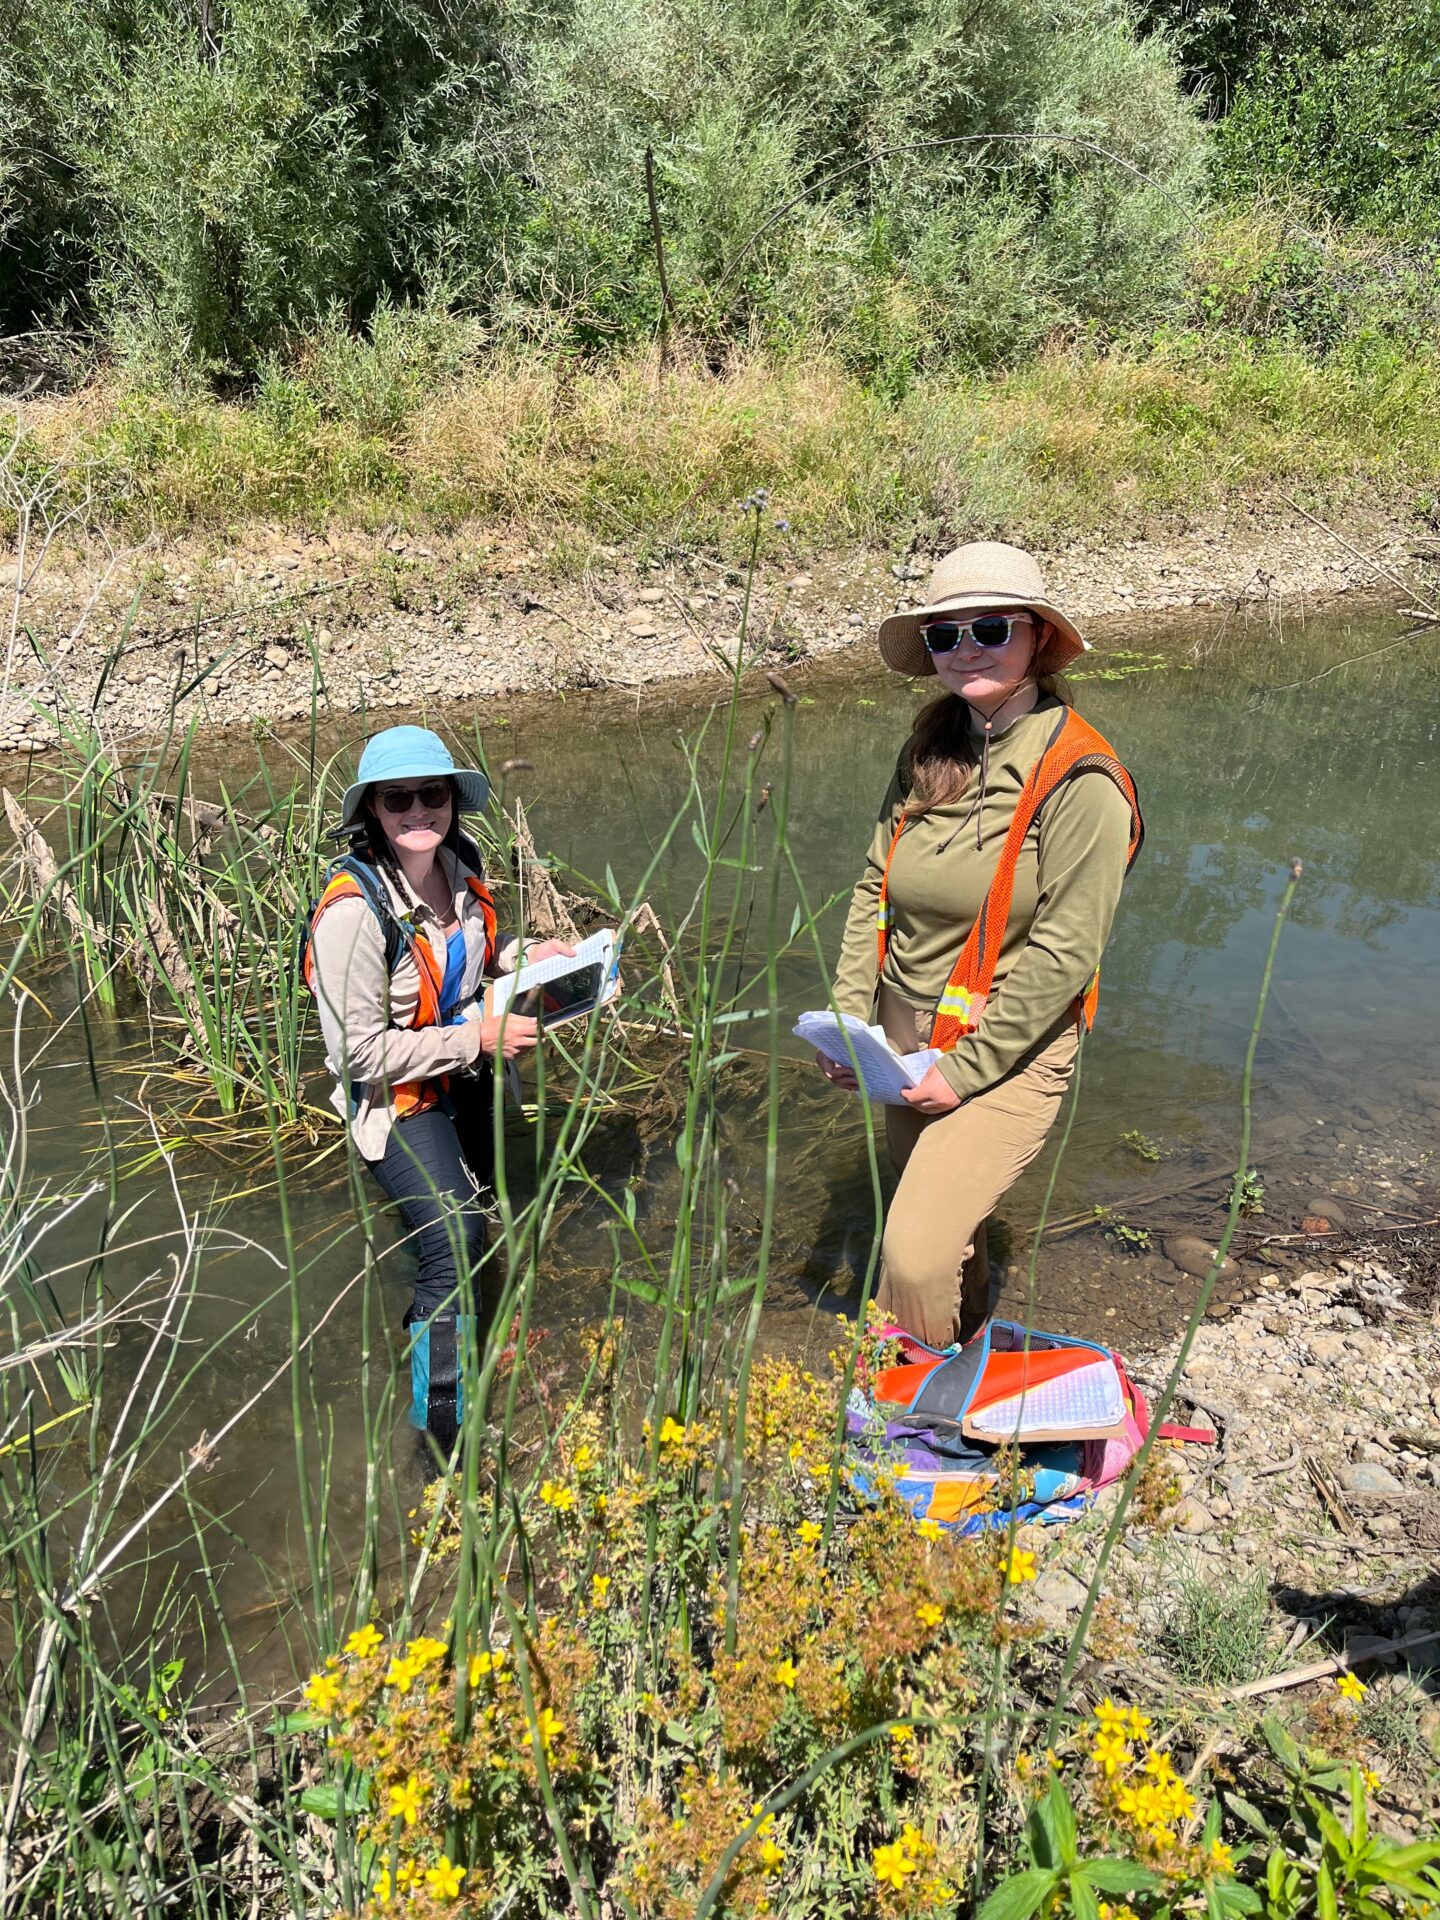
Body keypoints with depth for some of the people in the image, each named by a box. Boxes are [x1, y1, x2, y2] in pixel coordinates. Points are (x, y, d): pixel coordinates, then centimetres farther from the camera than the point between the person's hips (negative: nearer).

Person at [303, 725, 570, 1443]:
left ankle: (434, 1307, 60)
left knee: (479, 1200, 27)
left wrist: (524, 952, -8)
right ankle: (441, 1426, 1)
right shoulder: (355, 910, -32)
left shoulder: (458, 862, -10)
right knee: (456, 1239, -19)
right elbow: (360, 1054, -30)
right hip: (394, 1096, -8)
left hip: (465, 1074, 8)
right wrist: (479, 1038, -27)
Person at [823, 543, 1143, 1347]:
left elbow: (1063, 953, -19)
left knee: (917, 1257, -15)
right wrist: (849, 1019, -4)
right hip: (906, 1043, 6)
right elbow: (874, 890, 5)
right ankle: (968, 1342, 49)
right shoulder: (930, 753, 2)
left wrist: (966, 1069, -18)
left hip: (1008, 1058, -6)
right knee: (947, 1226, 23)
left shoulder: (1081, 781, -17)